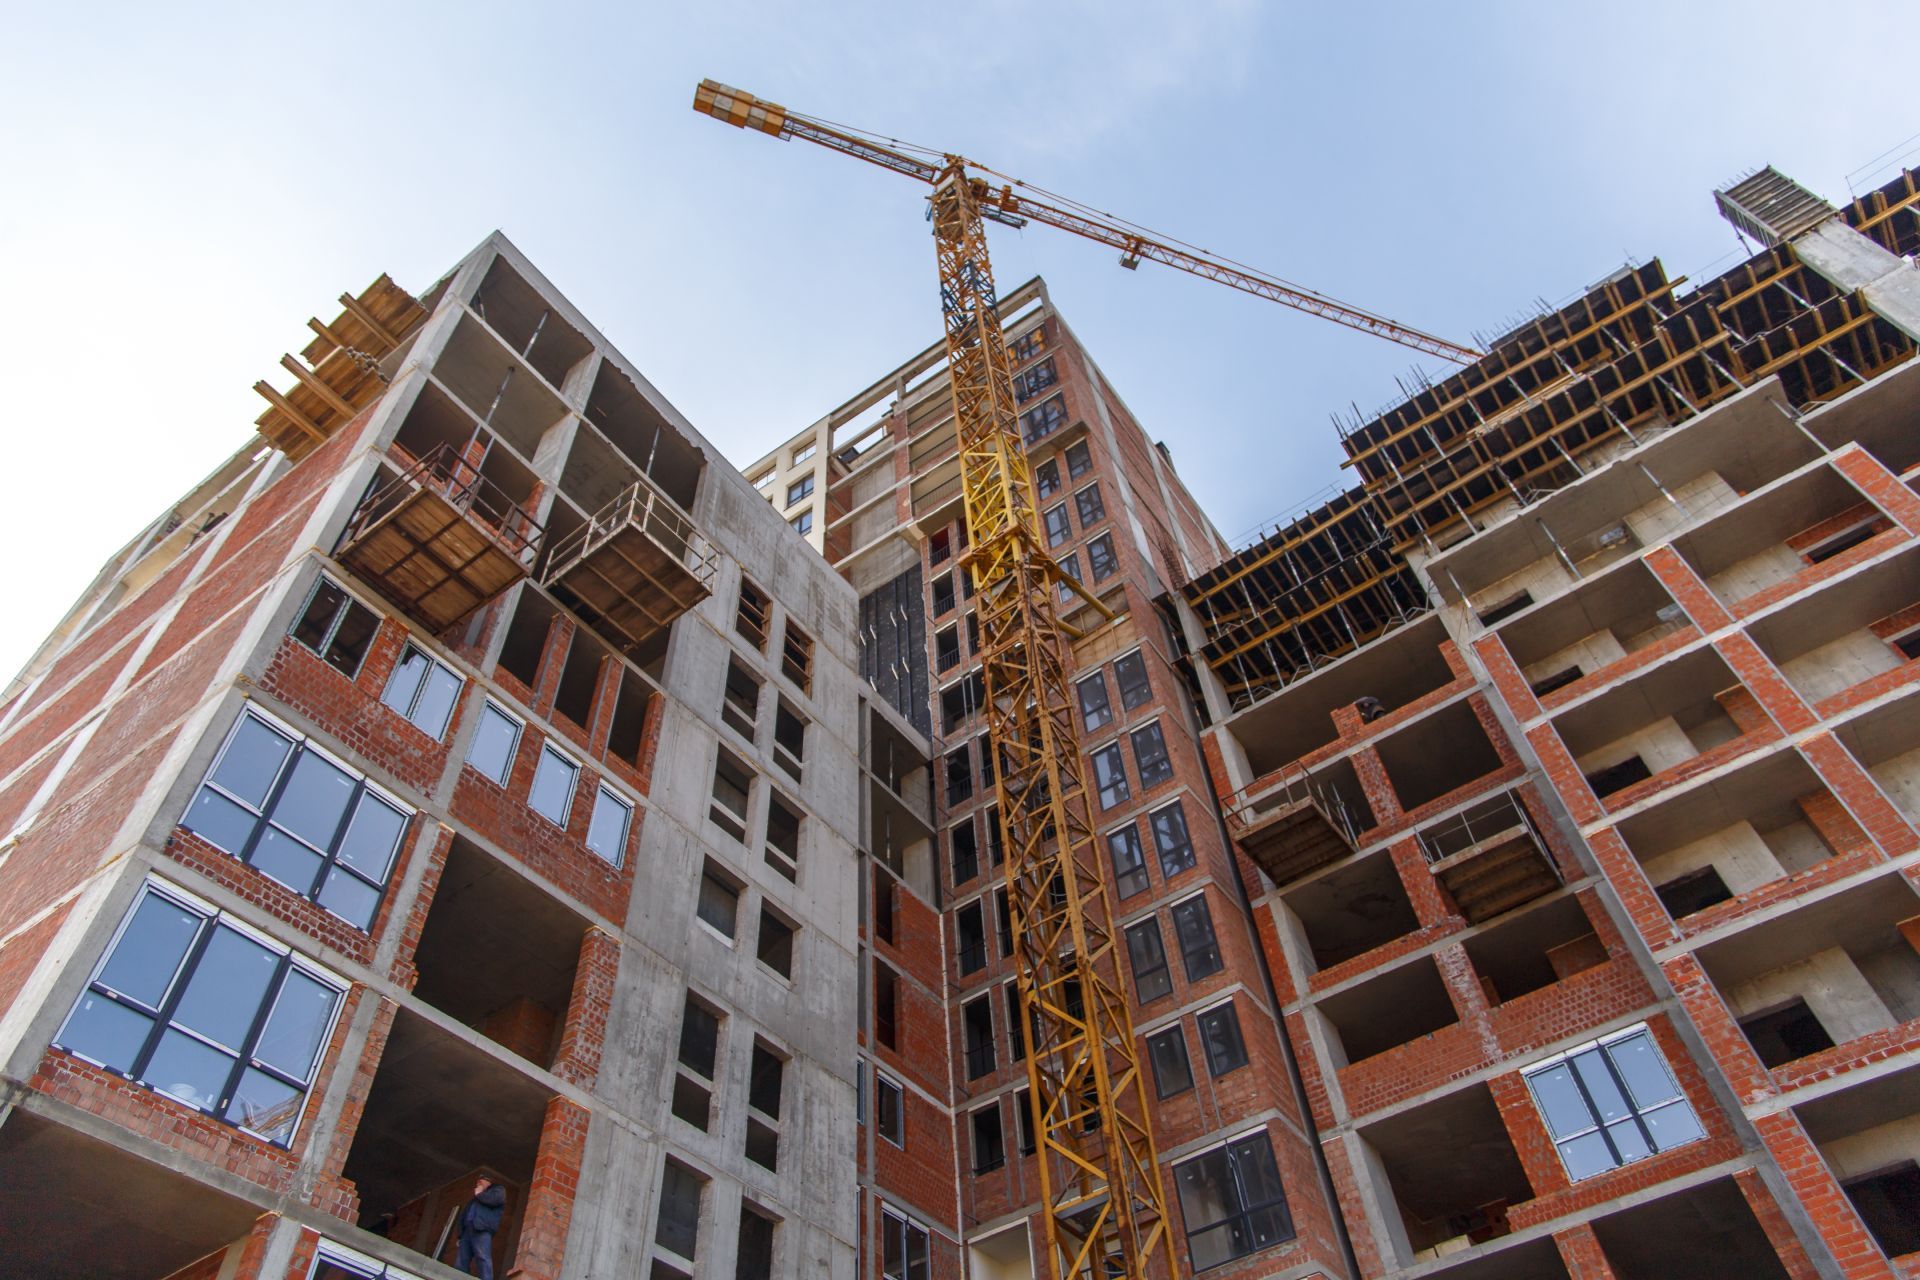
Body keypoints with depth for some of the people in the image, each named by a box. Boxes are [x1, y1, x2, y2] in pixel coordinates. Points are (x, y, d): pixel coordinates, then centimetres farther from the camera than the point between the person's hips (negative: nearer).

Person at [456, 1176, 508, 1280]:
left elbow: (495, 1199, -5)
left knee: (483, 1258, -20)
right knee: (461, 1262, -5)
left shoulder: (497, 1190, 19)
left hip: (482, 1230, -7)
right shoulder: (475, 1199, 38)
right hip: (467, 1230, 7)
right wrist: (460, 1235, 13)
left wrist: (479, 1195, 11)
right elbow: (464, 1215, 29)